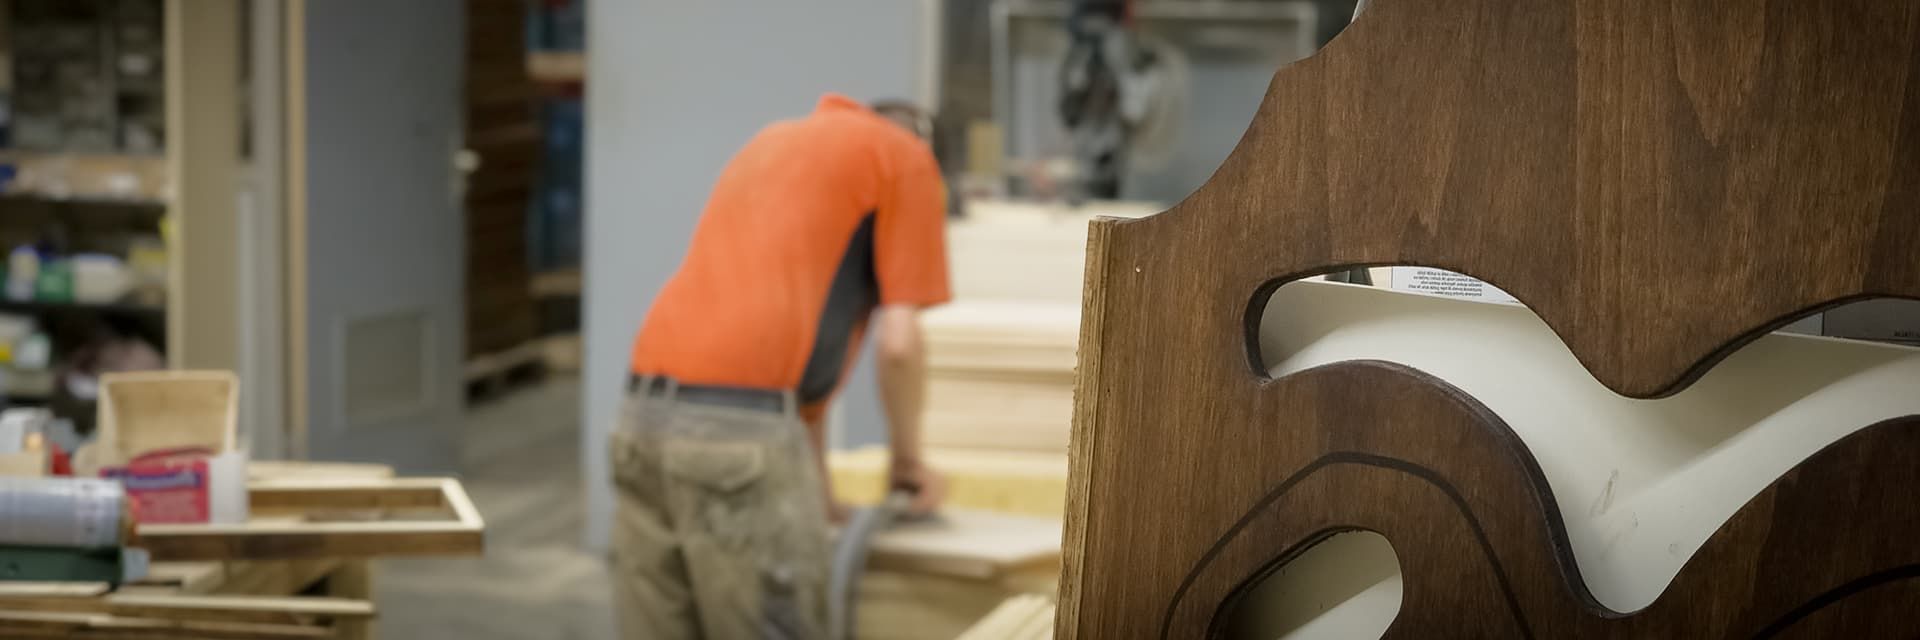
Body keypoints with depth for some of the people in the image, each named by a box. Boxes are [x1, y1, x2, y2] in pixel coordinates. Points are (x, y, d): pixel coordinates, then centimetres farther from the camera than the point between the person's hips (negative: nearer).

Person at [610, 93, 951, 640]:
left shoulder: (773, 141, 31)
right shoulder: (905, 157, 9)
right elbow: (898, 343, 0)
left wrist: (814, 477, 29)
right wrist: (908, 459, 17)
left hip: (646, 410, 7)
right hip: (742, 427, -7)